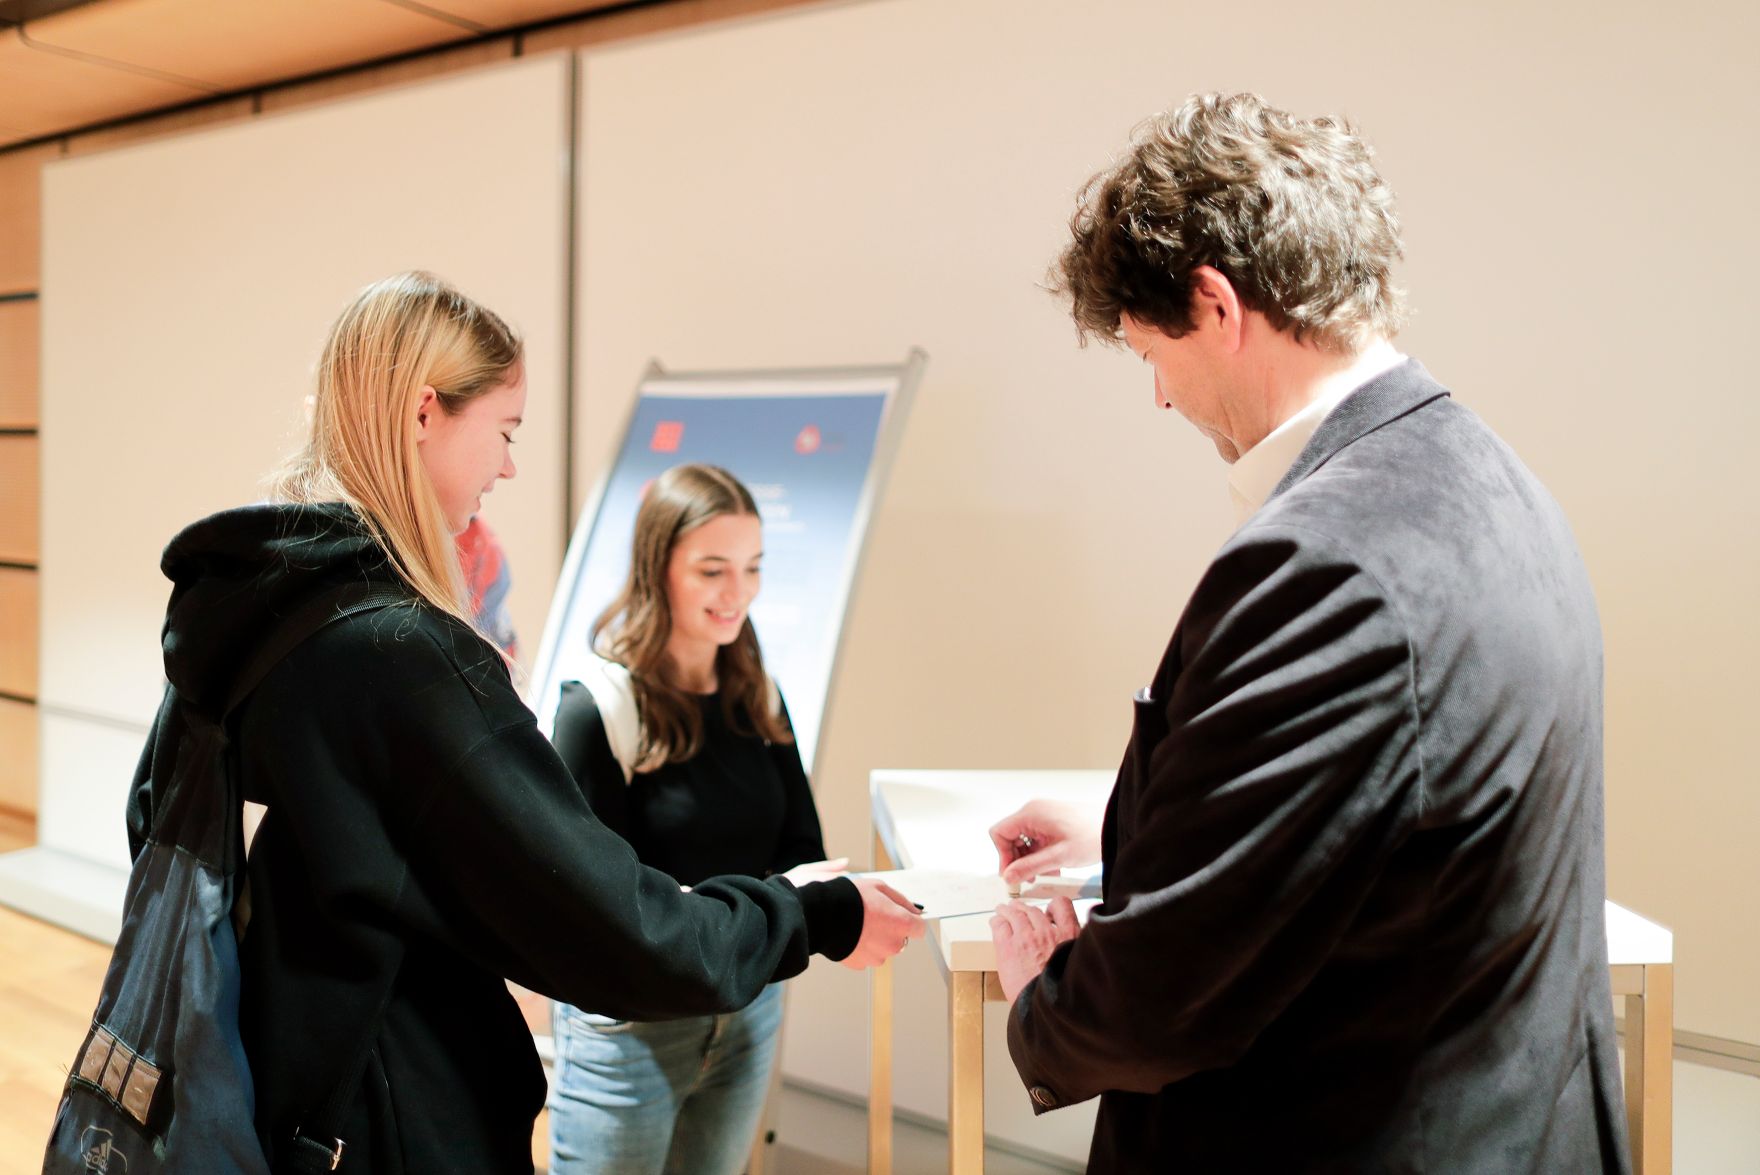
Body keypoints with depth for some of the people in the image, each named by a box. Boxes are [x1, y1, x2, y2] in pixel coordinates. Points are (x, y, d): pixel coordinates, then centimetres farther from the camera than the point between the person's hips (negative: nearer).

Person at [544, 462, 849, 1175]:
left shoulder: (756, 698, 2)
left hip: (747, 1008, 6)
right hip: (629, 1028, -5)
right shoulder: (597, 709, -16)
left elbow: (802, 844, 5)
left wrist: (812, 888, -19)